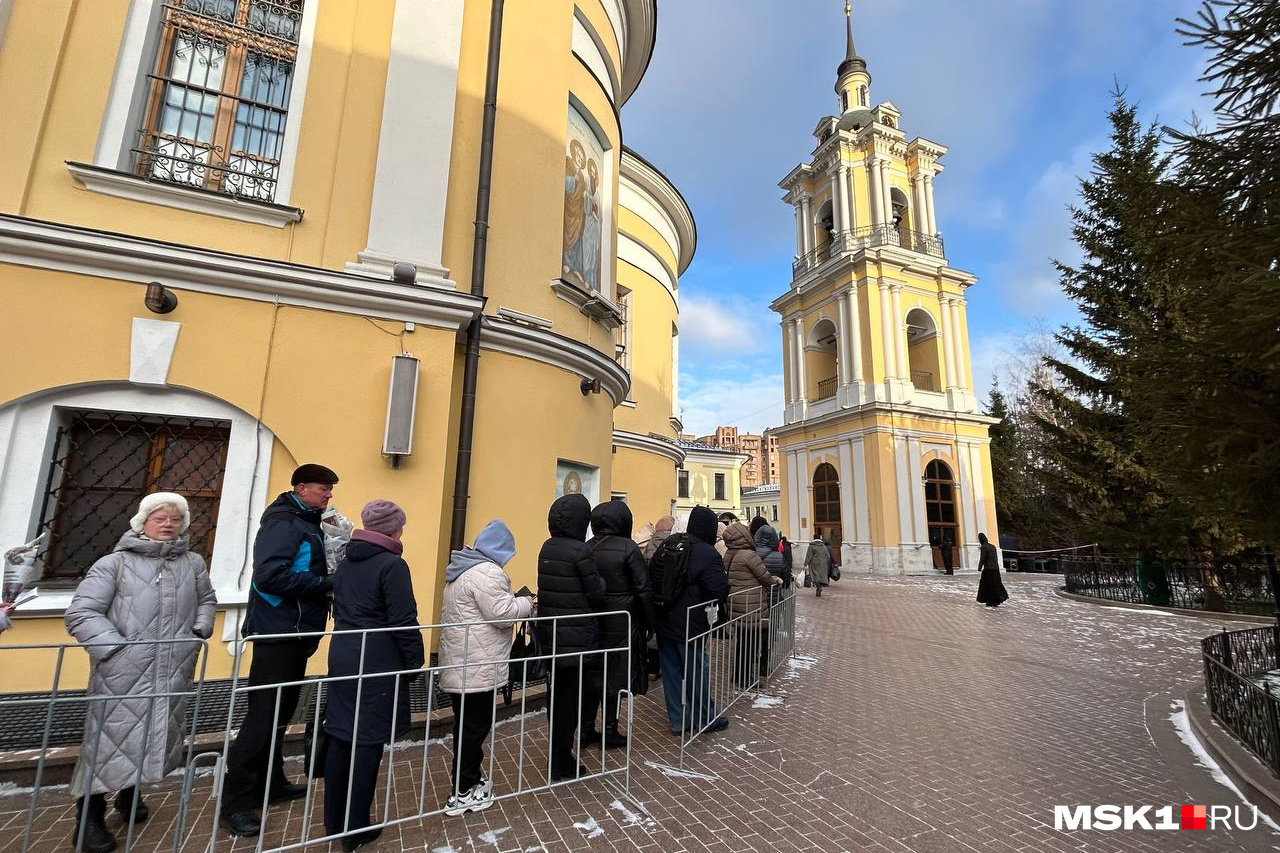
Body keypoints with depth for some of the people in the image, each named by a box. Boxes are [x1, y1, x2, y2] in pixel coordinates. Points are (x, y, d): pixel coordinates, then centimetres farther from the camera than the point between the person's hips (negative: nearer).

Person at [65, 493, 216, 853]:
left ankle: (129, 792, 37)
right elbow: (80, 612, -7)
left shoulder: (193, 563, 8)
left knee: (161, 735, 13)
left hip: (174, 672, 4)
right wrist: (115, 647, -15)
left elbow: (207, 599, 23)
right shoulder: (114, 563, -4)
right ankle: (90, 815, 22)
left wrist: (200, 631, 9)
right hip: (122, 673, -4)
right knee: (111, 735, 2)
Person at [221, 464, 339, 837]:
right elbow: (270, 575, -27)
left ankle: (269, 784, 31)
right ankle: (235, 802, 9)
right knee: (263, 715, -2)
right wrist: (326, 584, -21)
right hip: (279, 634, -10)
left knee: (279, 713, 18)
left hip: (295, 634, 10)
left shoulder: (307, 523, 15)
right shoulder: (284, 523, -16)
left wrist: (331, 580, 1)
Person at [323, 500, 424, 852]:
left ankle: (334, 819, 31)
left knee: (341, 737, 17)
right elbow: (404, 622, -18)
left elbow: (339, 610, 16)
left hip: (342, 655, 8)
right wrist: (415, 662, -8)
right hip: (377, 661, -8)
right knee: (368, 742, 4)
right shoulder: (392, 564, -17)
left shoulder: (346, 562, 9)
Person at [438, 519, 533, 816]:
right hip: (476, 667, -10)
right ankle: (463, 793, 15)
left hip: (460, 664, 10)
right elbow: (502, 613, -23)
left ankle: (470, 779, 32)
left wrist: (516, 601, 15)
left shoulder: (462, 567, 13)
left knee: (467, 724, 19)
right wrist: (528, 602, -8)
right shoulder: (486, 572, -21)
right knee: (475, 726, 3)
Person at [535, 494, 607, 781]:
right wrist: (600, 581, 5)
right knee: (570, 699, 6)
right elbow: (596, 595, -13)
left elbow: (550, 588, 8)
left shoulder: (547, 548, 4)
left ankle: (559, 754, 34)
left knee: (558, 694, 19)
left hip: (551, 634, 7)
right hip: (577, 637, -7)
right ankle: (562, 764, 19)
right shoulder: (580, 550, -19)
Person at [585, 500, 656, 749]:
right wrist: (649, 621, -2)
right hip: (621, 623, -4)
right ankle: (610, 731, 19)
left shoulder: (587, 548, 0)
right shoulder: (627, 547, -13)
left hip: (592, 621, 5)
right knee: (616, 675, 9)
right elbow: (643, 588, -12)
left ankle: (586, 728, 25)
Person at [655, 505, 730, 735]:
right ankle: (705, 719, 28)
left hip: (664, 622, 6)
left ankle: (677, 720, 26)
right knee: (696, 672, 11)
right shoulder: (708, 554, -18)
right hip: (689, 624, -6)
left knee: (671, 671, 15)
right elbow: (721, 591, -18)